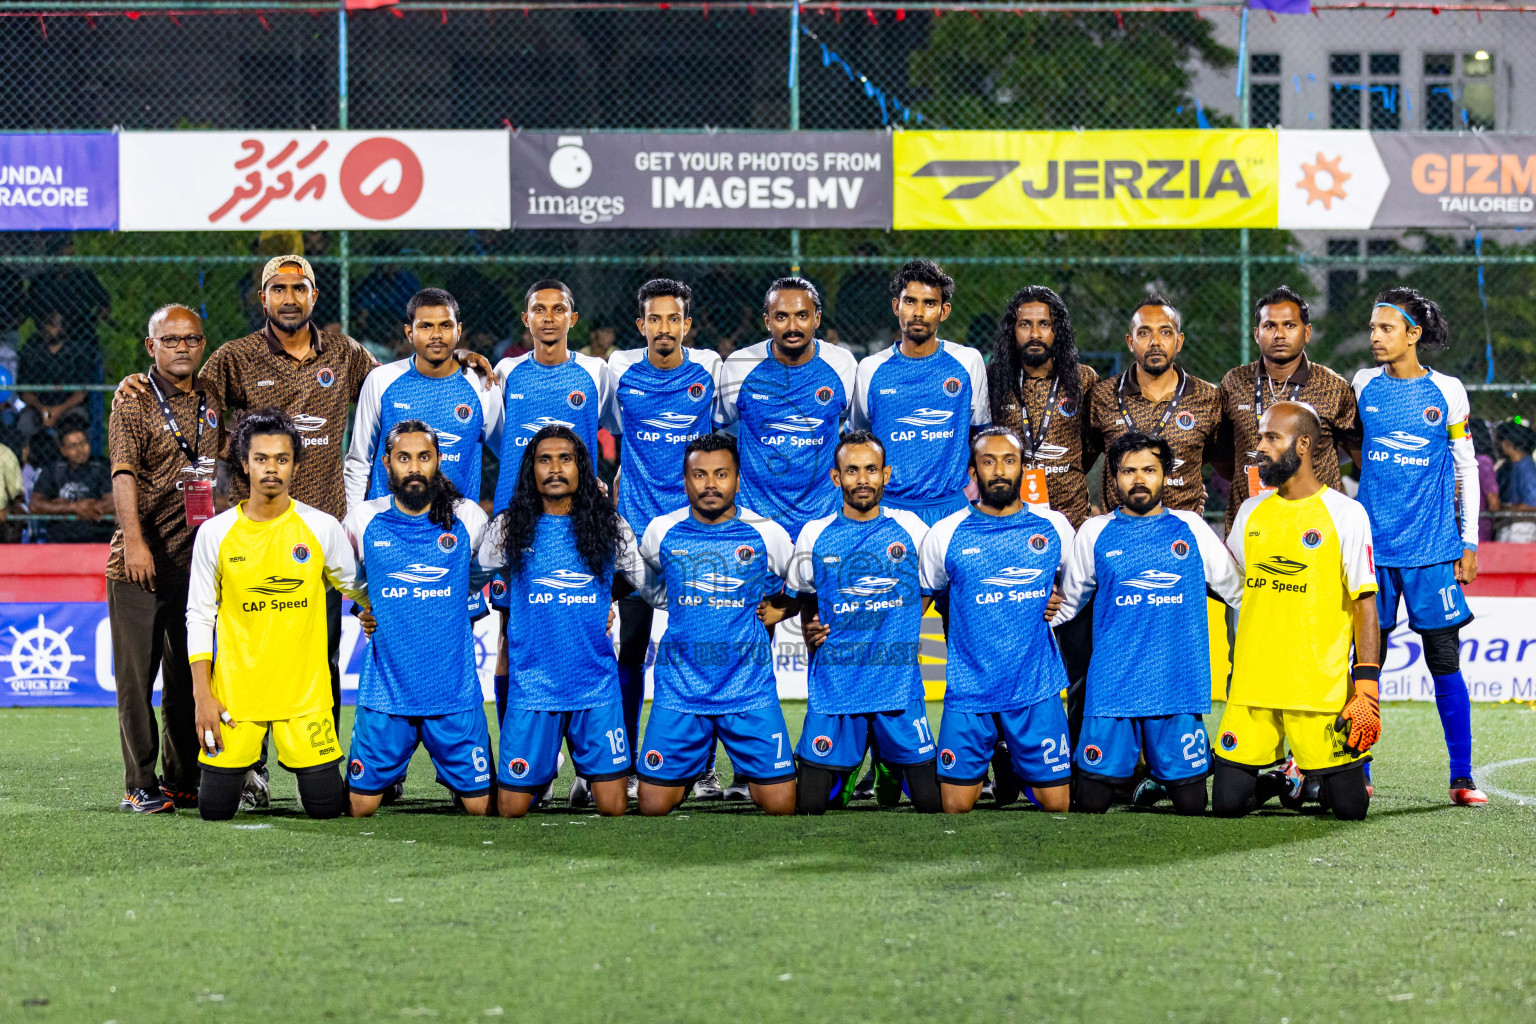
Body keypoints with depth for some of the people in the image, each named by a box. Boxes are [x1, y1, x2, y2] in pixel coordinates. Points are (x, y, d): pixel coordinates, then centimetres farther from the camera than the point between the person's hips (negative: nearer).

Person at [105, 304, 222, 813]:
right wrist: (134, 542, -25)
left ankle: (183, 780, 17)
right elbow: (124, 475, -14)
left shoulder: (213, 404, 13)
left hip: (198, 557, 5)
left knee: (188, 676, 9)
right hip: (141, 562, -5)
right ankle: (140, 786, 0)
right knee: (137, 674, -3)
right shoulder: (134, 404, -4)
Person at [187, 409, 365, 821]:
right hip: (234, 690, 0)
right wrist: (202, 695, -2)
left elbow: (360, 590, 15)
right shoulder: (214, 534, -1)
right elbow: (199, 617, 3)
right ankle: (246, 764, 31)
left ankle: (310, 770, 29)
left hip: (304, 690, 0)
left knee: (325, 806, -6)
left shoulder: (322, 528, -1)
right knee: (215, 809, -3)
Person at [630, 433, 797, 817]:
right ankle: (693, 769, 29)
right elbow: (647, 588, 23)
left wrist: (782, 609, 1)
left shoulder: (767, 534, -1)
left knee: (780, 805, -7)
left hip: (750, 688, -1)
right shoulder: (661, 532, 2)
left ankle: (749, 773, 25)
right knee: (654, 807, -2)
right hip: (680, 688, 1)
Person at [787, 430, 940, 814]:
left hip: (899, 683, 0)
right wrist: (810, 632, 5)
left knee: (933, 803, -2)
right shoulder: (815, 536, 4)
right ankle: (841, 778, 25)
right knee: (810, 805, -4)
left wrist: (905, 627, 8)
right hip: (834, 684, 0)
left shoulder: (910, 527, 3)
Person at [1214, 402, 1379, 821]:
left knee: (1350, 806, -5)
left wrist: (1367, 687, -12)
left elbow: (1365, 603, -5)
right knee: (1227, 803, -5)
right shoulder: (1251, 512, 12)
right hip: (1252, 687, 4)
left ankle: (1331, 774, 30)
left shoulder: (1345, 514, -3)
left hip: (1322, 688, -4)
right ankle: (1290, 777, 25)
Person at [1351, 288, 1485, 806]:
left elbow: (1467, 468, 7)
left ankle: (1461, 777, 3)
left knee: (1444, 661, -3)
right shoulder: (1364, 385, 6)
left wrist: (1470, 541, 4)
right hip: (1373, 544, 2)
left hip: (1432, 547, -2)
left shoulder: (1448, 392, 1)